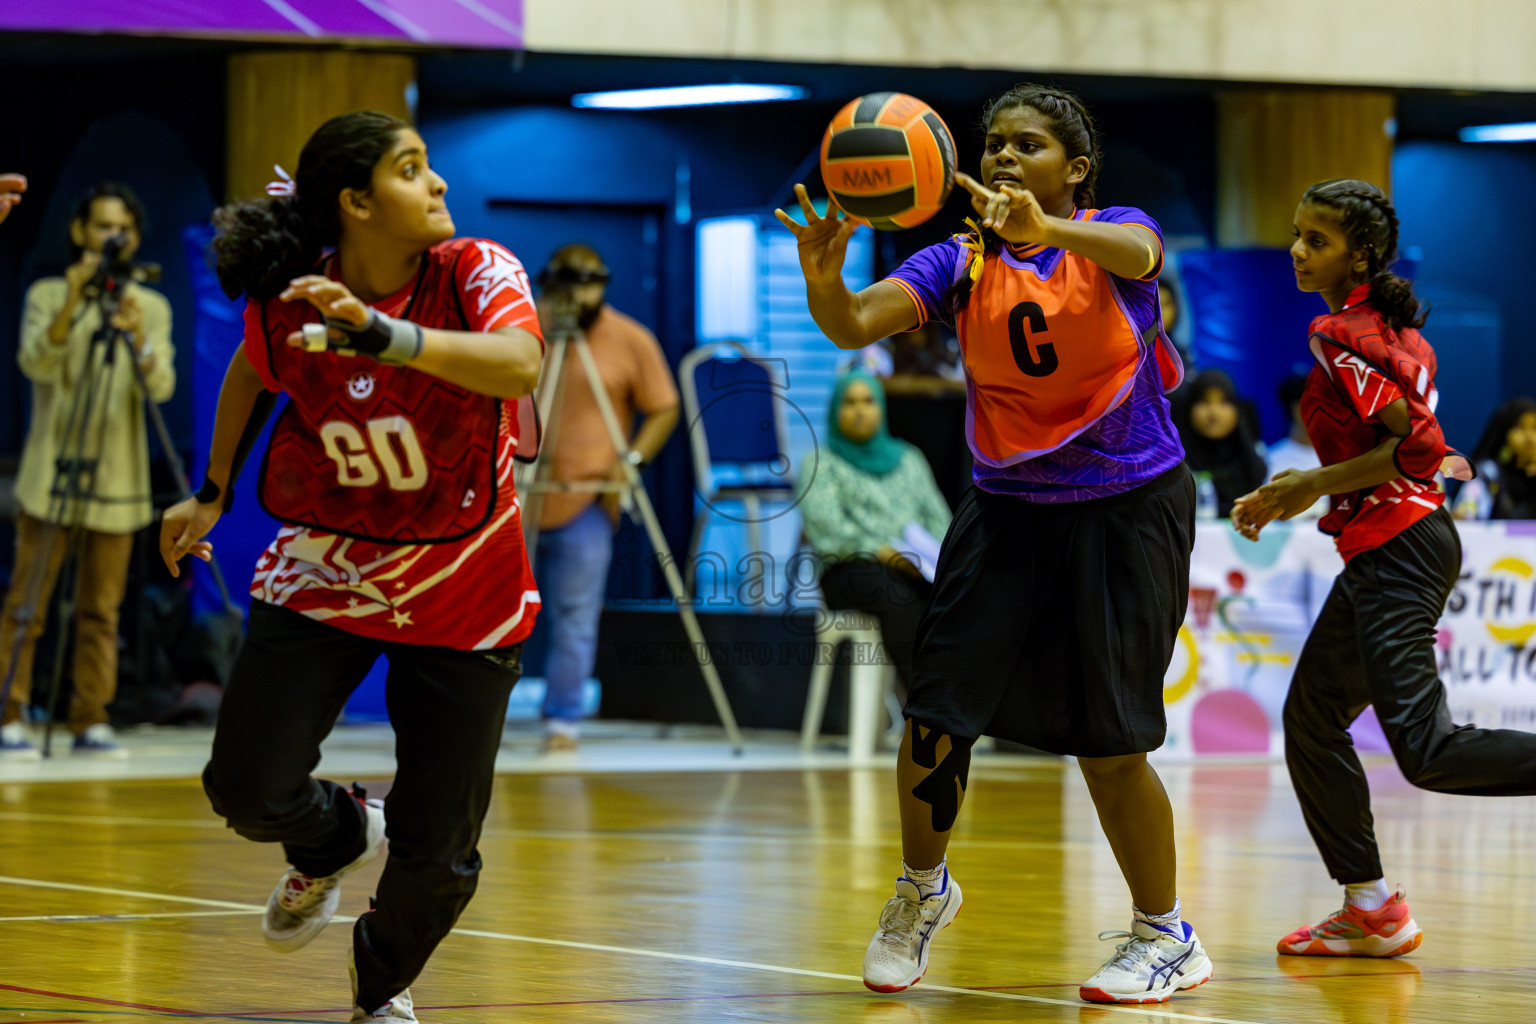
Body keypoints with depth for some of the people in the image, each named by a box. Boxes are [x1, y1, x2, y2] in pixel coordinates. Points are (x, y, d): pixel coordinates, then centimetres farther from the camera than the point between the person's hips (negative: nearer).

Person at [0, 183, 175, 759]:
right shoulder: (47, 296, 4)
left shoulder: (151, 307, 9)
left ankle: (91, 722, 6)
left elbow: (161, 388, -5)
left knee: (102, 609, 3)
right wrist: (71, 306, -27)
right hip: (51, 472, -2)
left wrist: (138, 338, -24)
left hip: (116, 477, 2)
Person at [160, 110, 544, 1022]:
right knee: (247, 788, -12)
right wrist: (213, 493, 14)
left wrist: (384, 334, -53)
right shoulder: (286, 298, -13)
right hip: (324, 572, 2)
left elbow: (519, 366, -41)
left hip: (462, 594, -1)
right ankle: (335, 838, 26)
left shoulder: (476, 273, -20)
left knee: (438, 858, 0)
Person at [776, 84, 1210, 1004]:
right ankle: (922, 891, 22)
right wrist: (824, 281, -43)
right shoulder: (963, 262, -3)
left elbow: (1136, 254, -35)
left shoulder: (1111, 235, -9)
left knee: (1109, 742, -3)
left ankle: (1167, 939, 16)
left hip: (1129, 508, -3)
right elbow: (858, 323, -19)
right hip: (1009, 510, 3)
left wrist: (1051, 233, -57)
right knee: (937, 716, -5)